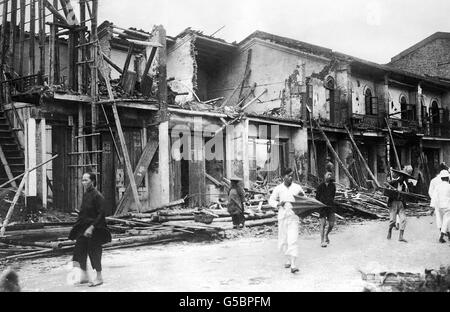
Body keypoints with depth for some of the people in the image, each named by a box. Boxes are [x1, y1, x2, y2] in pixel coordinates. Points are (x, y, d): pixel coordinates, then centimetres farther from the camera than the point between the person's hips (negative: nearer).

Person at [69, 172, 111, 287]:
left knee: (94, 253, 2)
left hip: (94, 230, -8)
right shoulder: (85, 195, 10)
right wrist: (79, 226, 17)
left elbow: (101, 214, -19)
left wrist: (91, 227, -24)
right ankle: (84, 276, 21)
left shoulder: (97, 196, -16)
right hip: (83, 228, 8)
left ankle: (99, 277, 17)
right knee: (80, 251, 8)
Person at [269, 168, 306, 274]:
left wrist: (302, 196, -12)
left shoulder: (297, 187, 2)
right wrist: (278, 204, -10)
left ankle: (293, 265, -17)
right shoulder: (278, 189, 2)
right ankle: (289, 259, 33)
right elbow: (271, 200, 10)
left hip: (293, 217, -2)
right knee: (282, 242, 9)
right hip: (282, 217, 2)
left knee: (293, 240, -14)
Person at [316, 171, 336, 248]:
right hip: (322, 207, -4)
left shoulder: (333, 186, 4)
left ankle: (326, 235, 32)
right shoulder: (321, 186, -6)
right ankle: (322, 241, 5)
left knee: (331, 225, 2)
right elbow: (317, 197, -1)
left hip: (330, 207, 4)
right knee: (323, 224, -5)